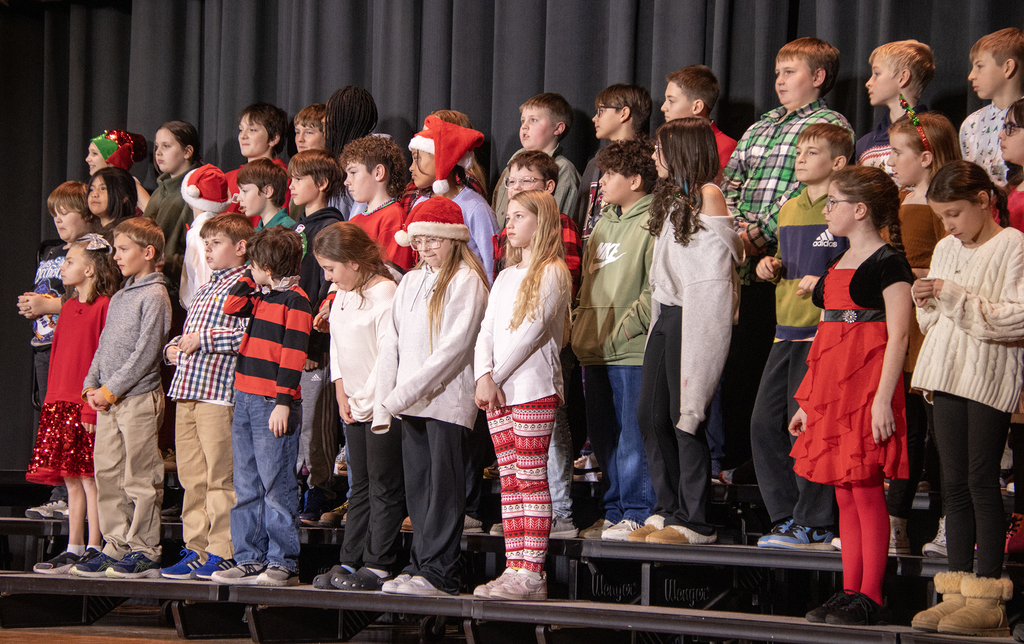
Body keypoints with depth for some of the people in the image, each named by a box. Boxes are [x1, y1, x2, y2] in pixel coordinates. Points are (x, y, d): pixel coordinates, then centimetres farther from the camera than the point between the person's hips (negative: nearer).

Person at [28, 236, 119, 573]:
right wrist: (51, 400, 15)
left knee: (89, 477, -5)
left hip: (87, 406, -8)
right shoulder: (69, 307, 15)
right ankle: (73, 549, 14)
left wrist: (93, 405, -17)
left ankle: (93, 549, 0)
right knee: (71, 479, 10)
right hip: (60, 403, 8)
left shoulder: (104, 306, -10)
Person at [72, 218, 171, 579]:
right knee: (106, 472, 7)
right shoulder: (118, 299, 18)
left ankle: (144, 552, -1)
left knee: (140, 477, -5)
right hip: (108, 400, 8)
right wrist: (92, 385, 5)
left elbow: (146, 351, -14)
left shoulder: (154, 296, -8)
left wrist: (111, 390, -14)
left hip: (140, 397, -8)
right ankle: (116, 547, 12)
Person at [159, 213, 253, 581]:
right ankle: (196, 549, 14)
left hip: (218, 392, -9)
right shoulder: (204, 289, 24)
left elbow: (248, 335, -18)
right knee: (191, 478, 9)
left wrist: (204, 339, -15)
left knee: (220, 477, -6)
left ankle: (222, 553, -2)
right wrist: (173, 347, 14)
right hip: (186, 391, 9)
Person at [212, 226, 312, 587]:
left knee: (276, 486, -6)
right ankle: (249, 560, 15)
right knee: (246, 487, 10)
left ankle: (283, 564, -2)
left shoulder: (294, 299, -11)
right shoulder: (261, 296, 14)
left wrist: (283, 403, -19)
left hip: (274, 405, -9)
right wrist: (250, 278, 11)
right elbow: (231, 307, 19)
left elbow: (293, 354, -16)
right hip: (245, 398, 9)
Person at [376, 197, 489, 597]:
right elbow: (392, 343, 15)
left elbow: (454, 346, -14)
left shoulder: (466, 280, -6)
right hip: (409, 402, 7)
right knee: (417, 485, 7)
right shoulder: (410, 282, 16)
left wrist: (403, 394, -16)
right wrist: (384, 402, 4)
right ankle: (421, 564, 12)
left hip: (448, 399, -7)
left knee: (444, 485, -6)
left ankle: (438, 572, -6)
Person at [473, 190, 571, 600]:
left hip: (534, 388, -7)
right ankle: (513, 568, 5)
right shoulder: (504, 278, 19)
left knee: (531, 478, -8)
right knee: (509, 481, 5)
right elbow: (486, 332, 11)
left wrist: (498, 376, -10)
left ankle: (531, 574, -9)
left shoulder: (552, 273, -5)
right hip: (497, 391, 8)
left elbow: (531, 332, -12)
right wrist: (484, 377, -5)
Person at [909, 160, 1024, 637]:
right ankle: (957, 591, 10)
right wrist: (927, 303, 0)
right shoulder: (946, 250, 16)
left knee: (981, 480, -7)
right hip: (949, 373, 7)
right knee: (954, 482, 7)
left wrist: (956, 296, -19)